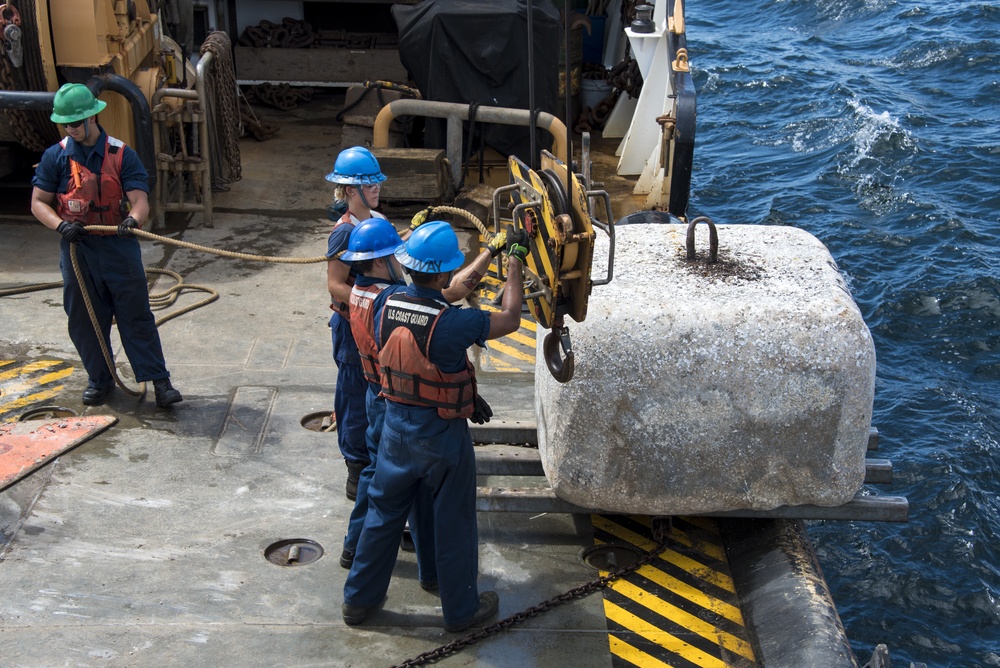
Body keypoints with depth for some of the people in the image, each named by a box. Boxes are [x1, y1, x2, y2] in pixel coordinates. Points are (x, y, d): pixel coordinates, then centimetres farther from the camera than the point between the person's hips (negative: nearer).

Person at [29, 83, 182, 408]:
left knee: (136, 314, -1)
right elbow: (38, 202, 4)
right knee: (84, 319, 9)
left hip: (119, 245, -2)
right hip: (76, 248, 2)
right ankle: (99, 379, 25)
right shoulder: (55, 157, 1)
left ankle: (159, 380, 2)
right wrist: (60, 224, -16)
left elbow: (140, 200, -10)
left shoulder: (122, 154, -4)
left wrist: (132, 219, -33)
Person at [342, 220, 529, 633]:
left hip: (396, 427, 5)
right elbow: (509, 320, -13)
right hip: (442, 437, -5)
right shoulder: (450, 324, -27)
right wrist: (515, 261, -3)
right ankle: (461, 610, 29)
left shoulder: (386, 311, -8)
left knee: (383, 513, 20)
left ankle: (359, 599, 33)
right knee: (453, 524, 13)